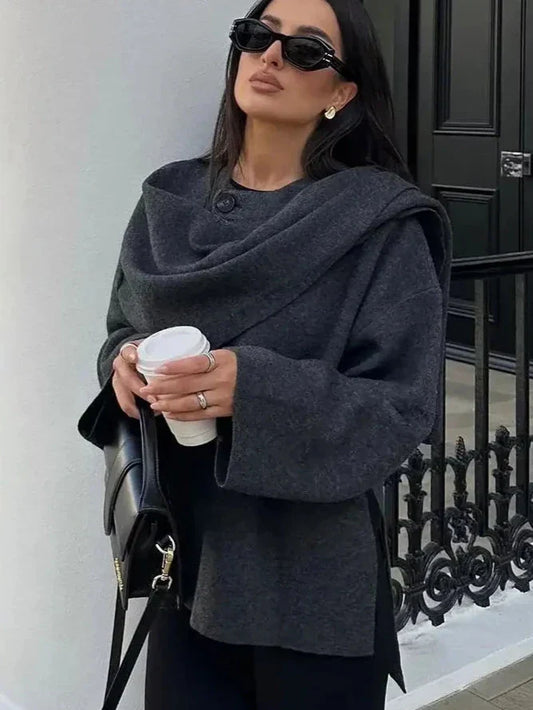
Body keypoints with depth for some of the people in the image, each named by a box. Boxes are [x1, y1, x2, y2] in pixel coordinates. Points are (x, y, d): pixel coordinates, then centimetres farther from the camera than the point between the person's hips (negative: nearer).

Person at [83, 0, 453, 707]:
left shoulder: (382, 224, -11)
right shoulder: (169, 200, 4)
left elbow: (403, 409, -13)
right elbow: (123, 326, 13)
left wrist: (255, 389, -27)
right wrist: (126, 362, -11)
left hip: (315, 580, -4)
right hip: (186, 557, 4)